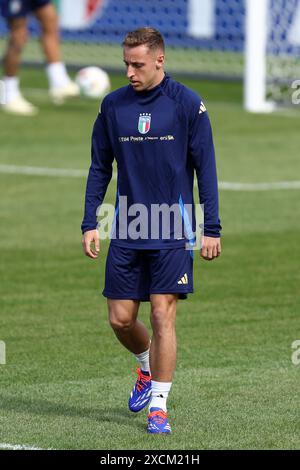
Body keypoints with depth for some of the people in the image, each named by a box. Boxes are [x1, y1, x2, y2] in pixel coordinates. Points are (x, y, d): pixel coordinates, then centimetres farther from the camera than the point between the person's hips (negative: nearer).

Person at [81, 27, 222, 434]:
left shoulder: (187, 104, -5)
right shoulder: (113, 106, 4)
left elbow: (205, 169, -2)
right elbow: (100, 168, 11)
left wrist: (212, 229, -6)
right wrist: (90, 224, 5)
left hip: (173, 232, -3)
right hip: (127, 232, 3)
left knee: (163, 316, -8)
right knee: (121, 318, 5)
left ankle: (158, 405, 0)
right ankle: (147, 367, 35)